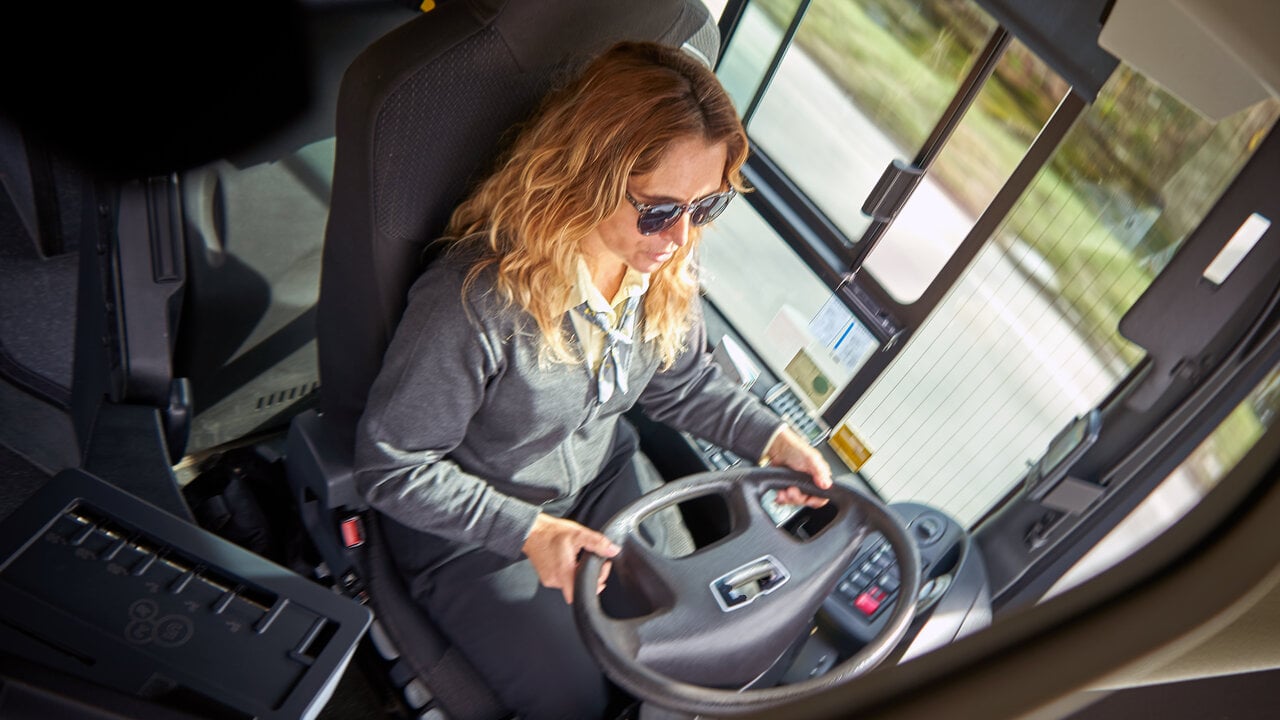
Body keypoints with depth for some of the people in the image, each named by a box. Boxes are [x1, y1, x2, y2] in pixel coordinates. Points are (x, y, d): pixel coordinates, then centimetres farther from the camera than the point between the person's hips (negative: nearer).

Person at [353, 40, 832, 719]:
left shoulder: (665, 269, -16)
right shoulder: (476, 302, -37)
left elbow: (682, 381, 4)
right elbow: (391, 466, -24)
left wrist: (770, 436, -12)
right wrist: (528, 532, -28)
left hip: (600, 483, 6)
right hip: (471, 531, -5)